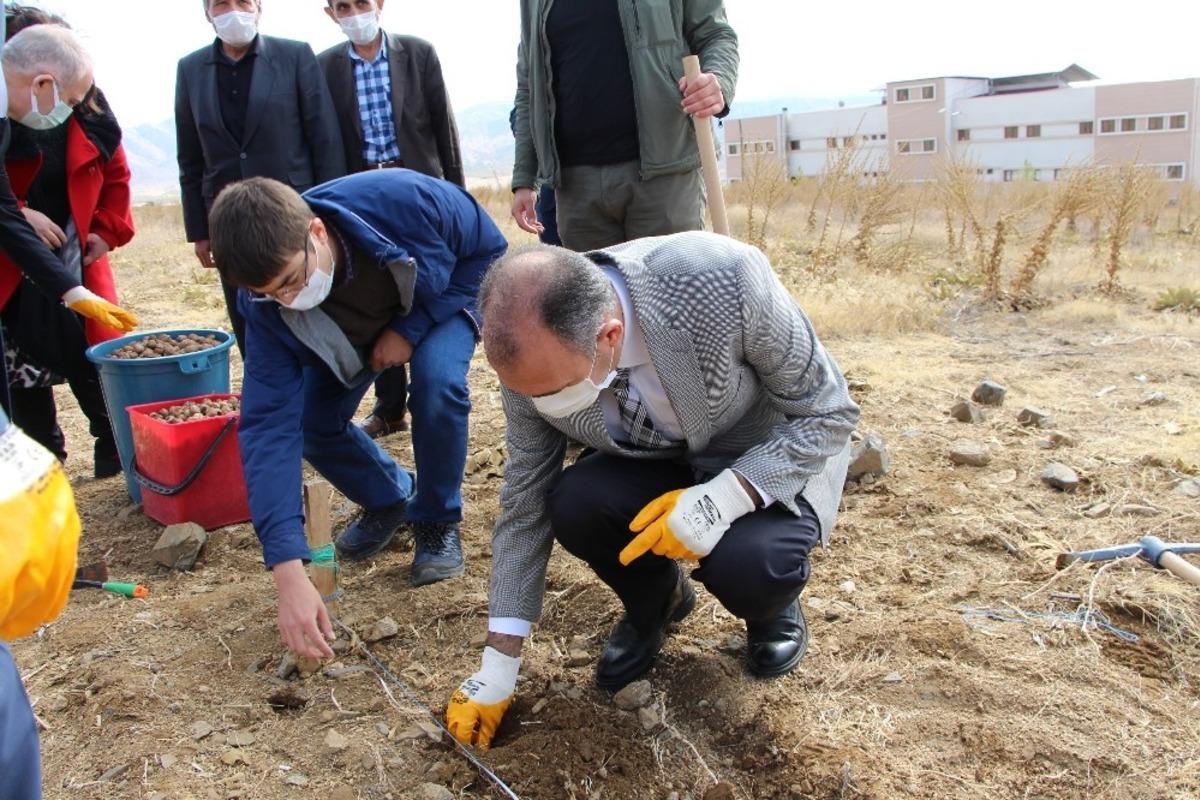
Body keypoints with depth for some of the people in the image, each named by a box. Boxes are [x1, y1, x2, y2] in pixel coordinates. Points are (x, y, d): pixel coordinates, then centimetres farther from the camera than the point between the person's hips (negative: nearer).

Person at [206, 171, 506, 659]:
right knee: (313, 425, -13)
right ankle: (388, 500, 19)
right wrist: (289, 575, -44)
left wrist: (411, 329, -31)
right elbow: (268, 427, -36)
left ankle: (436, 520, -5)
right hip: (352, 334, 3)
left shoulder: (404, 199, -41)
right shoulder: (268, 310, -32)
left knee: (437, 384, -31)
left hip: (441, 296, -2)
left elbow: (489, 249, -23)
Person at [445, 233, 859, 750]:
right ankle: (654, 603, 8)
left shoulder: (724, 280, -36)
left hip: (776, 458, -3)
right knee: (572, 505, -26)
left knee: (748, 561, -33)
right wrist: (496, 673, -6)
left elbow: (828, 412, -21)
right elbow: (525, 506, -10)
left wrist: (725, 497, -37)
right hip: (658, 463, 3)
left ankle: (771, 603, 7)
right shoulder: (536, 358, -22)